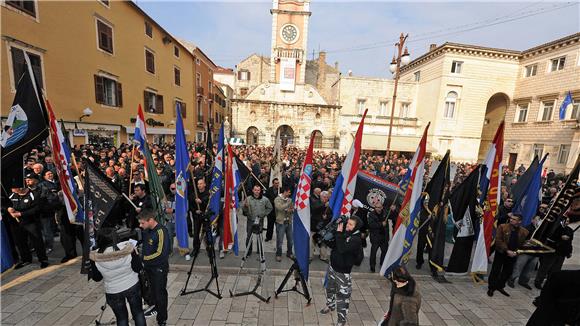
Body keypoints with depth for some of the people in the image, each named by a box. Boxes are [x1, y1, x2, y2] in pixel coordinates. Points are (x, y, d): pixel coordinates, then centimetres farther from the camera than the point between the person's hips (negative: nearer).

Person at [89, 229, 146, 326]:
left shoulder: (95, 257, -19)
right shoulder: (127, 248, -23)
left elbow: (97, 278, -3)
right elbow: (138, 268, -14)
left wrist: (90, 273, 16)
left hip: (113, 292, 1)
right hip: (133, 286, -1)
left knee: (122, 318, 22)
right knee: (138, 313, 21)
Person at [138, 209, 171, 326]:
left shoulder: (161, 232, -27)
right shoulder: (146, 230, -3)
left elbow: (161, 254, -27)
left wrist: (143, 259, -19)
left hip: (159, 268, -7)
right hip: (148, 266, 7)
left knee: (160, 293, 5)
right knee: (153, 289, 25)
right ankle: (156, 308, 48)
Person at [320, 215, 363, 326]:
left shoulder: (356, 239, -22)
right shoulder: (344, 232, -2)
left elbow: (342, 249, -34)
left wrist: (339, 233, -28)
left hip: (343, 271, -7)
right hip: (332, 266, 7)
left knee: (342, 295, 4)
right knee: (330, 288, 26)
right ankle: (330, 305, 51)